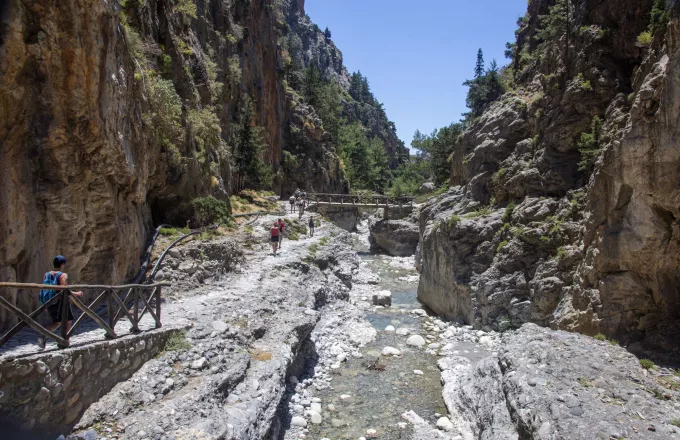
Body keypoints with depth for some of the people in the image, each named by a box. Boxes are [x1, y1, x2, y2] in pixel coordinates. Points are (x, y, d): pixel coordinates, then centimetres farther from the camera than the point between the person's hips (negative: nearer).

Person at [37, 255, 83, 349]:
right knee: (68, 321, 13)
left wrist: (46, 305, 16)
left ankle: (43, 335, -1)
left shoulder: (46, 274, 5)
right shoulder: (63, 275, -15)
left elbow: (44, 290, 7)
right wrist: (76, 294, -11)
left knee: (57, 322, 22)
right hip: (60, 302, -6)